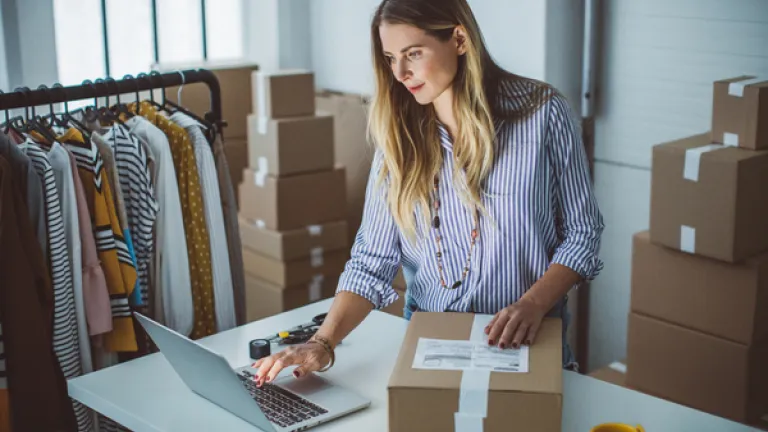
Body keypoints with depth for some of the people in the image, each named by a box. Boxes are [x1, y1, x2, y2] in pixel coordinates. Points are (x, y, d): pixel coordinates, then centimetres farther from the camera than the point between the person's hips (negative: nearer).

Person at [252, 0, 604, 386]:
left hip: (526, 343, -1)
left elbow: (582, 232, 0)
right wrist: (324, 342, -15)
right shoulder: (399, 135, 1)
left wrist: (533, 304, -16)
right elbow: (373, 259, -1)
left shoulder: (541, 114, -6)